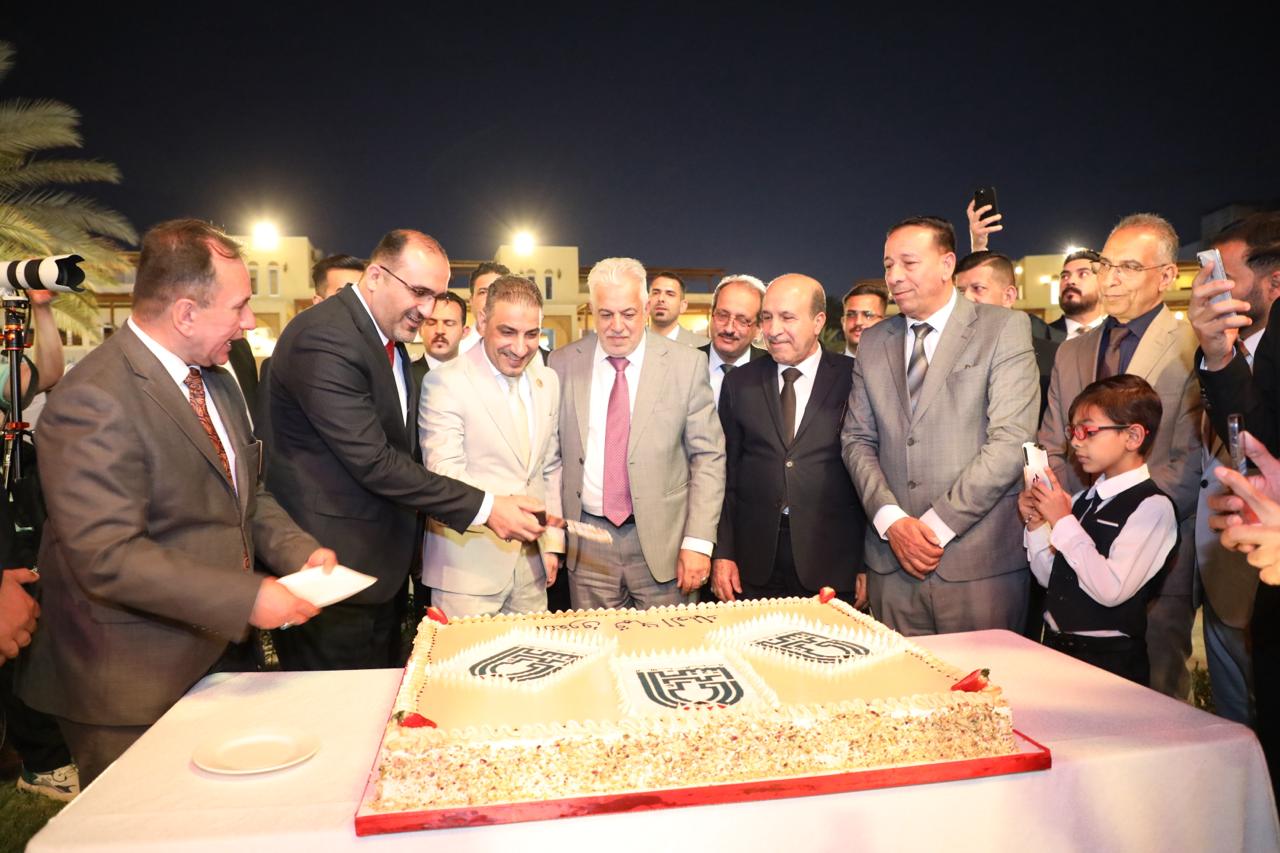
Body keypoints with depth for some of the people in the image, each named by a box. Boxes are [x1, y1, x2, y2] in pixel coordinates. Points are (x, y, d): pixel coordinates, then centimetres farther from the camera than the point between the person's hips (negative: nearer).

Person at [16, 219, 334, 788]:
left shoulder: (216, 381, 7)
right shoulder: (94, 400, -22)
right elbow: (108, 555, -26)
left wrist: (299, 550, -1)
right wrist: (247, 597, -27)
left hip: (216, 654, 8)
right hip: (131, 691, -7)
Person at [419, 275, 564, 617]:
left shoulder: (548, 381, 8)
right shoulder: (445, 383, -11)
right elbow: (445, 473, -17)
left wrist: (552, 542, 10)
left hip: (531, 562, 5)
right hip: (467, 564, -5)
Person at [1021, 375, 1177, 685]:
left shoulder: (1152, 506, -13)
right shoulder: (1082, 499, 6)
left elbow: (1112, 589, -23)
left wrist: (1063, 521, -19)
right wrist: (1037, 524, -4)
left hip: (1109, 659, -6)